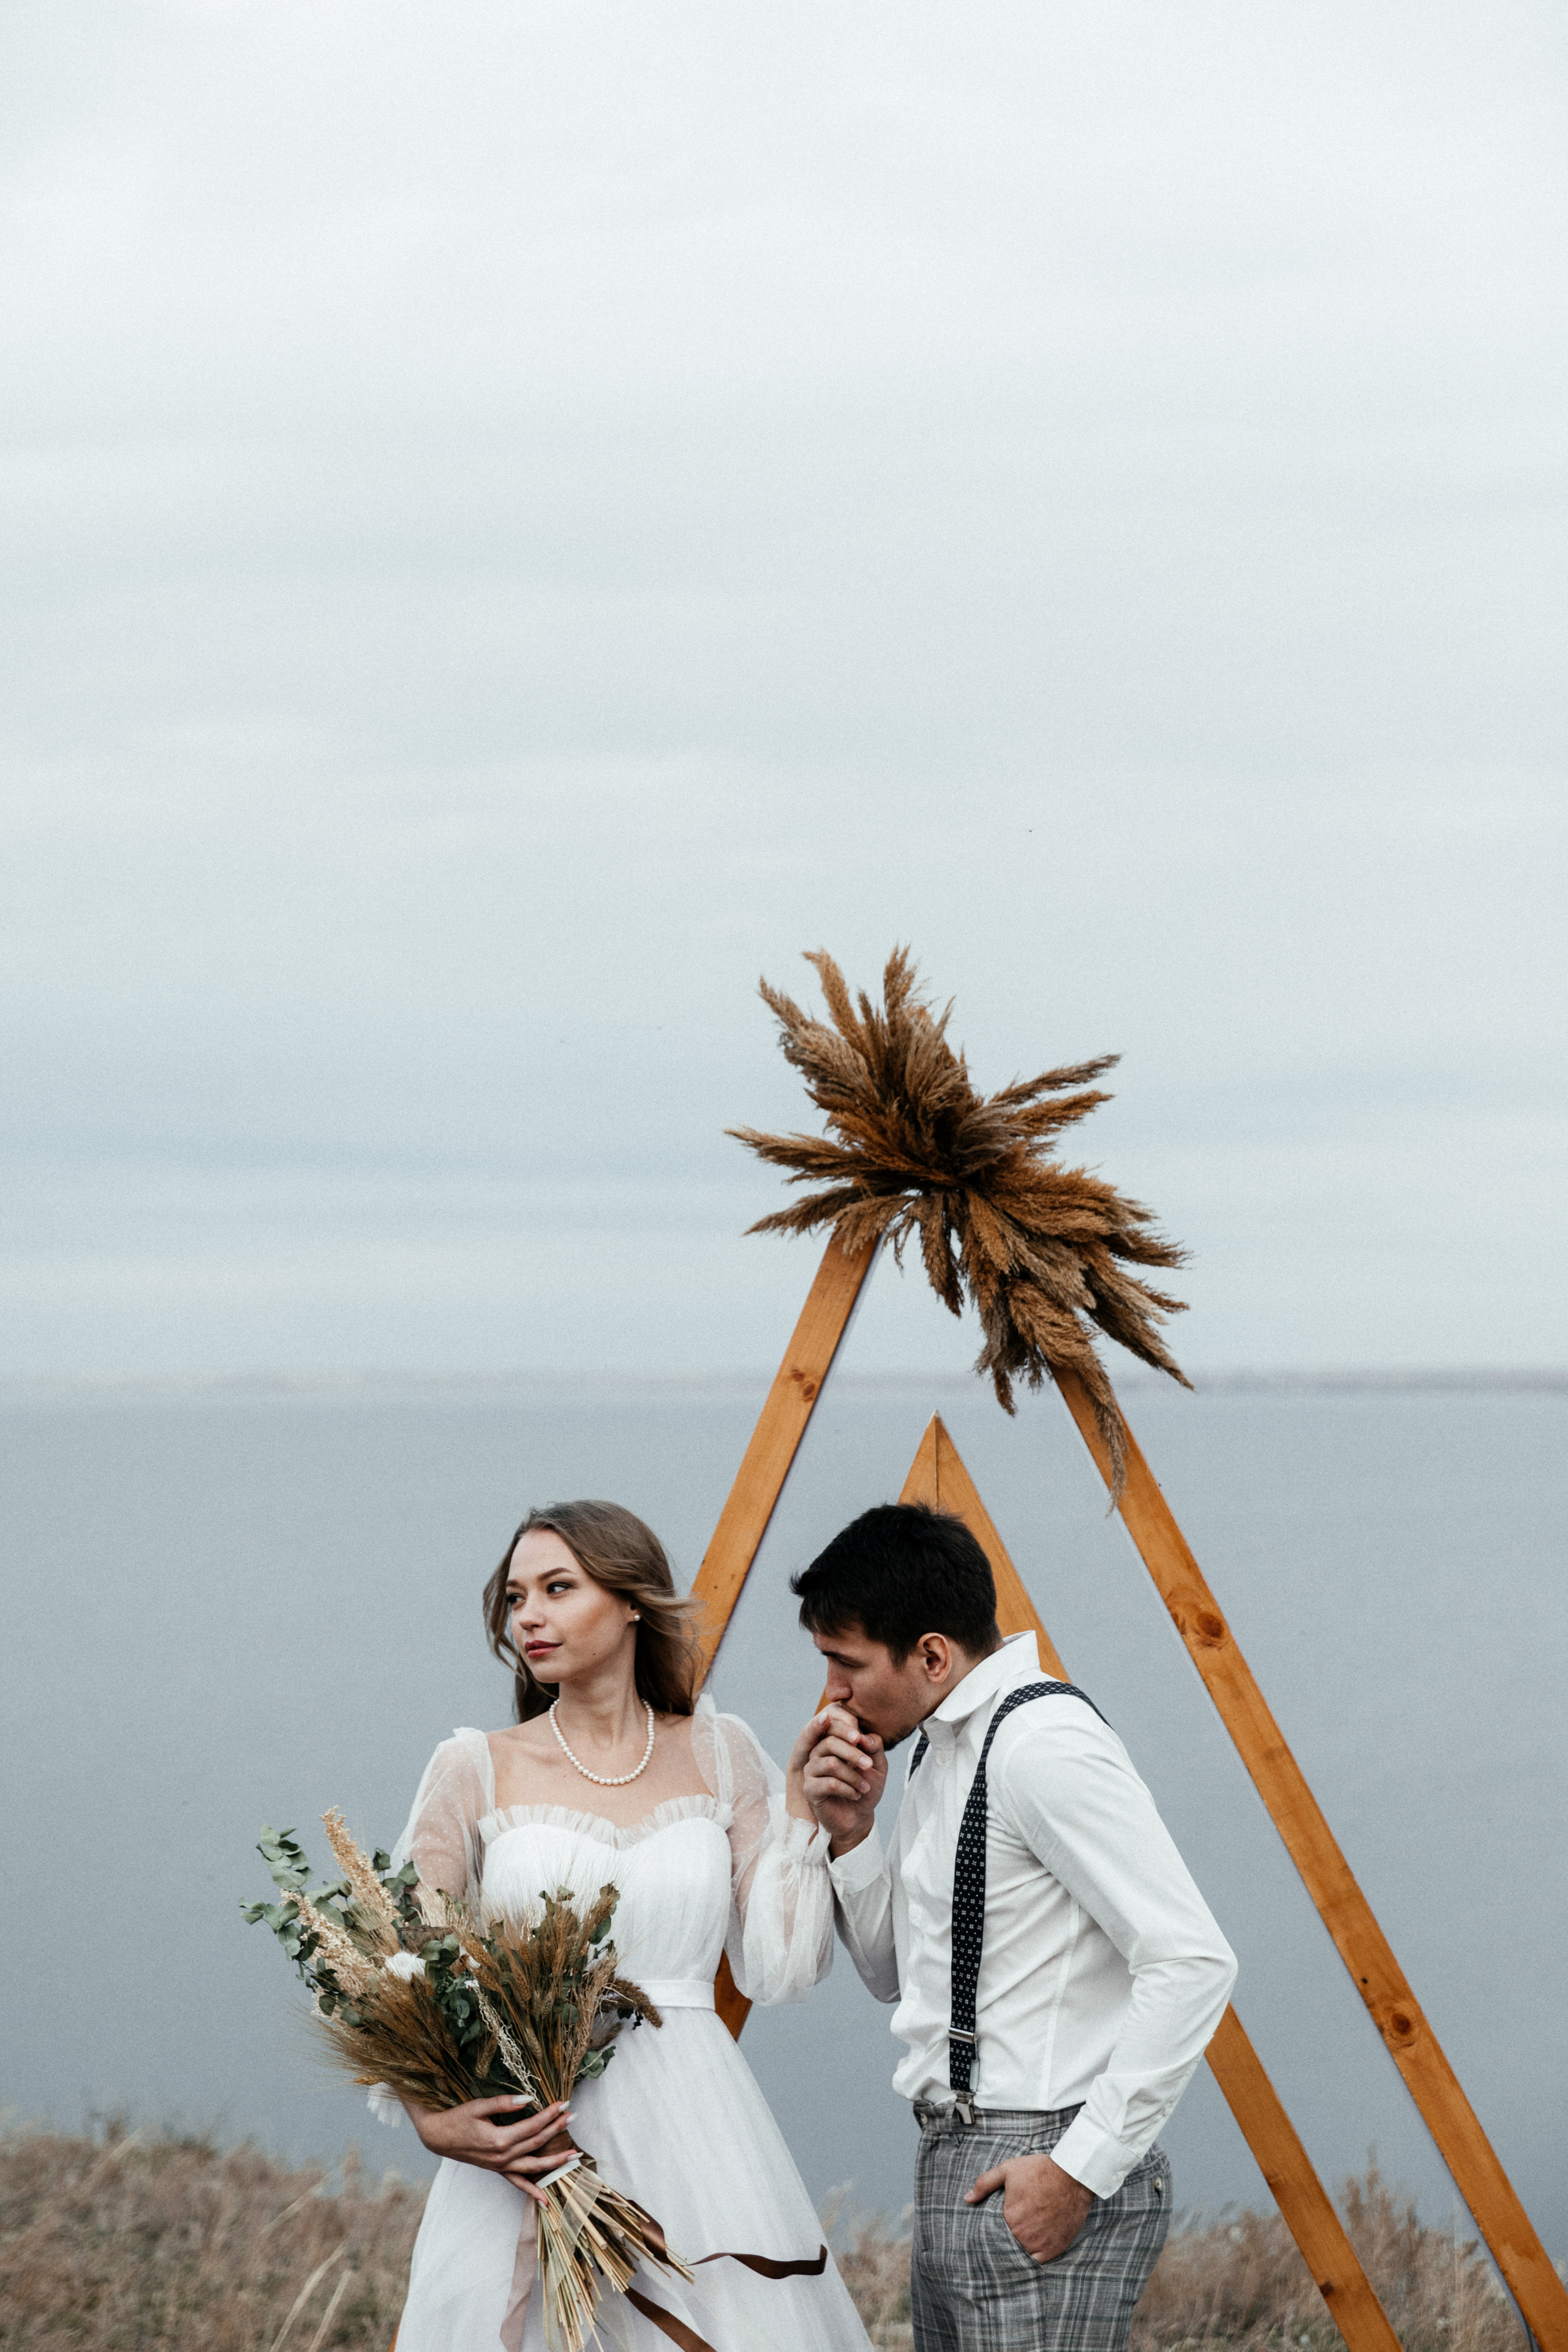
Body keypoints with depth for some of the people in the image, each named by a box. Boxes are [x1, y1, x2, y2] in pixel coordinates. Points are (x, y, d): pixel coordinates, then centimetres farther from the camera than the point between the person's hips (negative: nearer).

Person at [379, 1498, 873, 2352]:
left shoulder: (719, 1754, 9)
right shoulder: (476, 1770, 5)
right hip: (526, 2147, -1)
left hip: (694, 2134, 1)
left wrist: (802, 1801, 1)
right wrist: (433, 2115, -15)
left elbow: (777, 1970, 3)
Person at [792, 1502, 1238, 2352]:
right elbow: (894, 1973, 24)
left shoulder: (1044, 1743, -16)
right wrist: (850, 1833, 6)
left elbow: (1193, 1963, -21)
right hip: (952, 2170, 10)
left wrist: (1082, 2168, -21)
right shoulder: (942, 1748, 14)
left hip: (1037, 2180, -10)